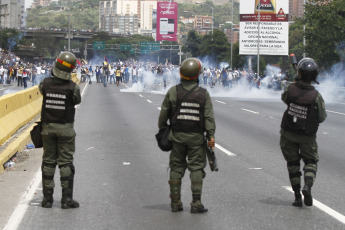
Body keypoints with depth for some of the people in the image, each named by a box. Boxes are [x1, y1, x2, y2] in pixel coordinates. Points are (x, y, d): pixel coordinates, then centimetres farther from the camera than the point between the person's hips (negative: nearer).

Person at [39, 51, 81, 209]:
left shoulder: (46, 83, -9)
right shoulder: (73, 87, -15)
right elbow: (77, 101, 1)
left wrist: (53, 76, 24)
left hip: (48, 127, 3)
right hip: (65, 128, -3)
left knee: (48, 162, 11)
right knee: (66, 163, 3)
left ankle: (47, 198, 14)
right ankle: (67, 199, 3)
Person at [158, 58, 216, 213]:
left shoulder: (173, 92, -3)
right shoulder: (203, 93, -4)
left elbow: (164, 114, 2)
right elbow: (209, 116, -7)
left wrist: (162, 130, 16)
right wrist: (211, 135, -7)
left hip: (177, 136, 1)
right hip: (196, 137, -1)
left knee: (176, 168, 10)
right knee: (197, 168, 2)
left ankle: (175, 202, 12)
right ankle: (196, 203, -4)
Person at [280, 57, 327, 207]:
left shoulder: (291, 89, -16)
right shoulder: (316, 96, -20)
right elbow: (321, 118, -9)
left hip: (288, 133, 2)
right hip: (307, 136, -2)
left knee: (293, 163, 14)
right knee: (311, 161, 14)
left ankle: (297, 196, 11)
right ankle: (307, 186, -14)